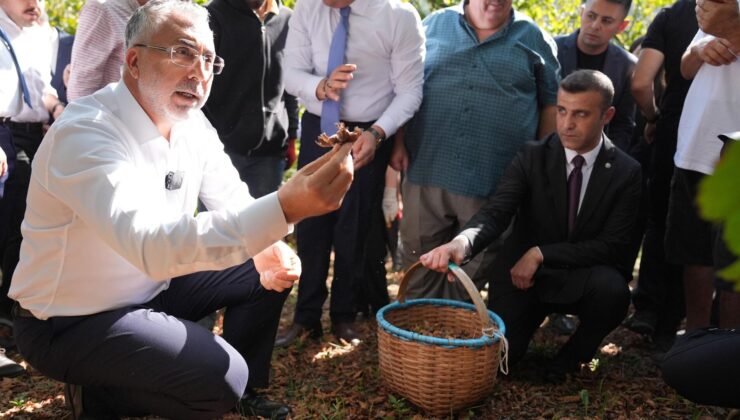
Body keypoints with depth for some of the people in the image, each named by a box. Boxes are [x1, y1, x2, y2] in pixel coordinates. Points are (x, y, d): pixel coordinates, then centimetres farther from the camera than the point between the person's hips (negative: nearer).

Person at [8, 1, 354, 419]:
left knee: (273, 268, 3)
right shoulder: (85, 133, -30)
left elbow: (233, 202, 5)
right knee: (220, 378, -23)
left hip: (152, 287, 8)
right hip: (70, 321, -8)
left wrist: (267, 247, -20)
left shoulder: (193, 124, -4)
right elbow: (151, 246, -44)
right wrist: (286, 207, -54)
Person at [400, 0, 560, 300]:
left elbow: (551, 103, 9)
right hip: (426, 173, 1)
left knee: (476, 268, 9)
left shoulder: (534, 39, 8)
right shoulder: (434, 25, 10)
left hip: (494, 181, 0)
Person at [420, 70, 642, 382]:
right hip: (522, 274, 1)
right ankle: (536, 312, 21)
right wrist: (461, 243, -43)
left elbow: (611, 245, -11)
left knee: (611, 288, -34)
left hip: (584, 277, -1)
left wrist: (541, 253, -21)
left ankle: (575, 354, -1)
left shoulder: (626, 173, -7)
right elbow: (495, 213, -19)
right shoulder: (532, 157, -6)